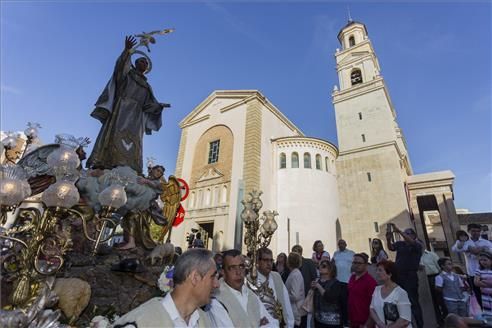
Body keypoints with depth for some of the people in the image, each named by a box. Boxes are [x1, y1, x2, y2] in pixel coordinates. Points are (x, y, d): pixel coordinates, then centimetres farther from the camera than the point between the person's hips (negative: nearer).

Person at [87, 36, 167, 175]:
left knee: (132, 139, -13)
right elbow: (120, 65, -4)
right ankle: (101, 165, -28)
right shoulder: (127, 72, 20)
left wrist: (160, 105, 1)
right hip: (122, 107, -4)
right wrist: (127, 50, -16)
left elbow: (150, 104, 18)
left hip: (136, 114, 4)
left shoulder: (147, 86, 30)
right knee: (116, 134, -21)